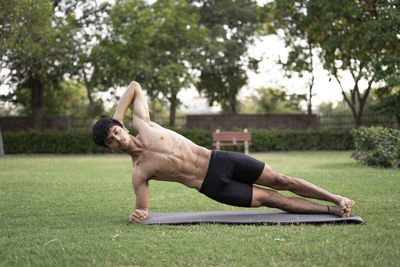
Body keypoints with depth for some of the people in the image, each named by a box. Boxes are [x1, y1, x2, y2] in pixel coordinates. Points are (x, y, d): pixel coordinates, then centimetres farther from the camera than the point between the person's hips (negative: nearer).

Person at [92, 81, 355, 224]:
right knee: (272, 199, -3)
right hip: (213, 186, -2)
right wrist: (137, 214, -21)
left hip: (219, 159, 2)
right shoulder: (138, 173, -6)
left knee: (280, 181, 1)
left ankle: (336, 199, 12)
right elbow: (143, 208, 2)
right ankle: (332, 210, 7)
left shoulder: (141, 124, -1)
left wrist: (116, 118, 7)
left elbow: (135, 86, 12)